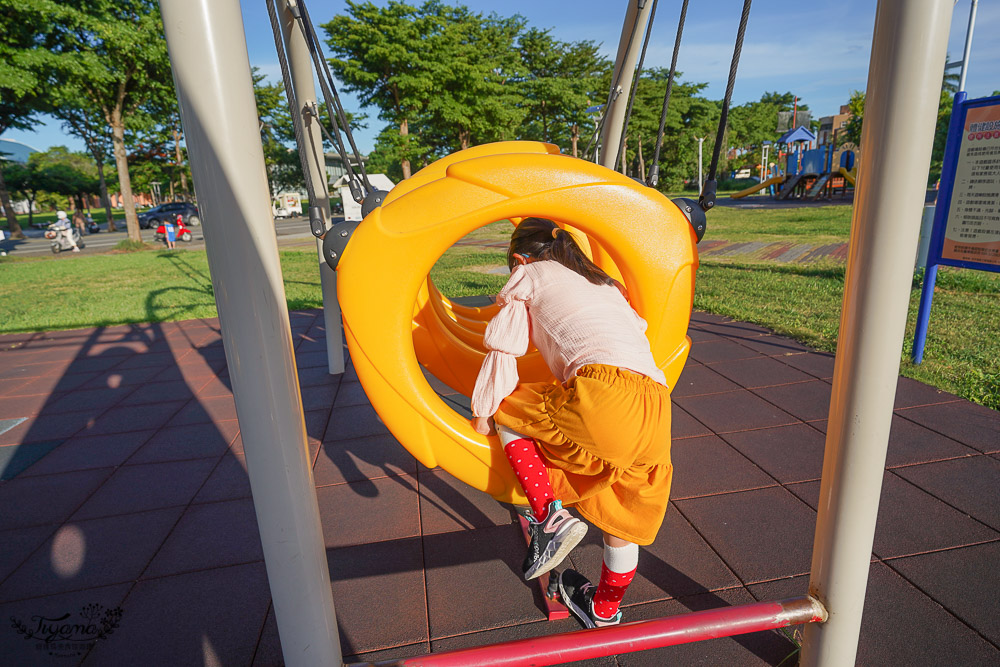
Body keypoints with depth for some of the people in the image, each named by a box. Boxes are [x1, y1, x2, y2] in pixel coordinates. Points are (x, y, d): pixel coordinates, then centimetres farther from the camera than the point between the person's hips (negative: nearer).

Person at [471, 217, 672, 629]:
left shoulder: (529, 275, 20)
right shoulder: (606, 284, 36)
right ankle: (605, 609, 39)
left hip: (603, 391, -7)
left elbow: (503, 349, 16)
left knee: (508, 411, 16)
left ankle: (549, 516, 5)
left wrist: (484, 411, 26)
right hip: (656, 402, 7)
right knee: (624, 512, 21)